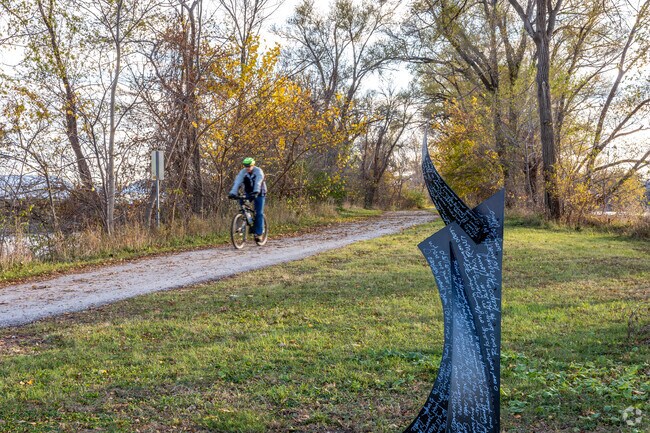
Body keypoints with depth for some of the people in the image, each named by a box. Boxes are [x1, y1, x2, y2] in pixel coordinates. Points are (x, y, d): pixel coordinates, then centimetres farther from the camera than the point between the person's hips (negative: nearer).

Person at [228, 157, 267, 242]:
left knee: (259, 213, -10)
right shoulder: (242, 172, -13)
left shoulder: (258, 171, -22)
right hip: (248, 193, 4)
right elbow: (237, 182, -26)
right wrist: (233, 193, -42)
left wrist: (255, 192, -54)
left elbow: (258, 183, -37)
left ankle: (259, 232, -7)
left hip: (259, 193, -4)